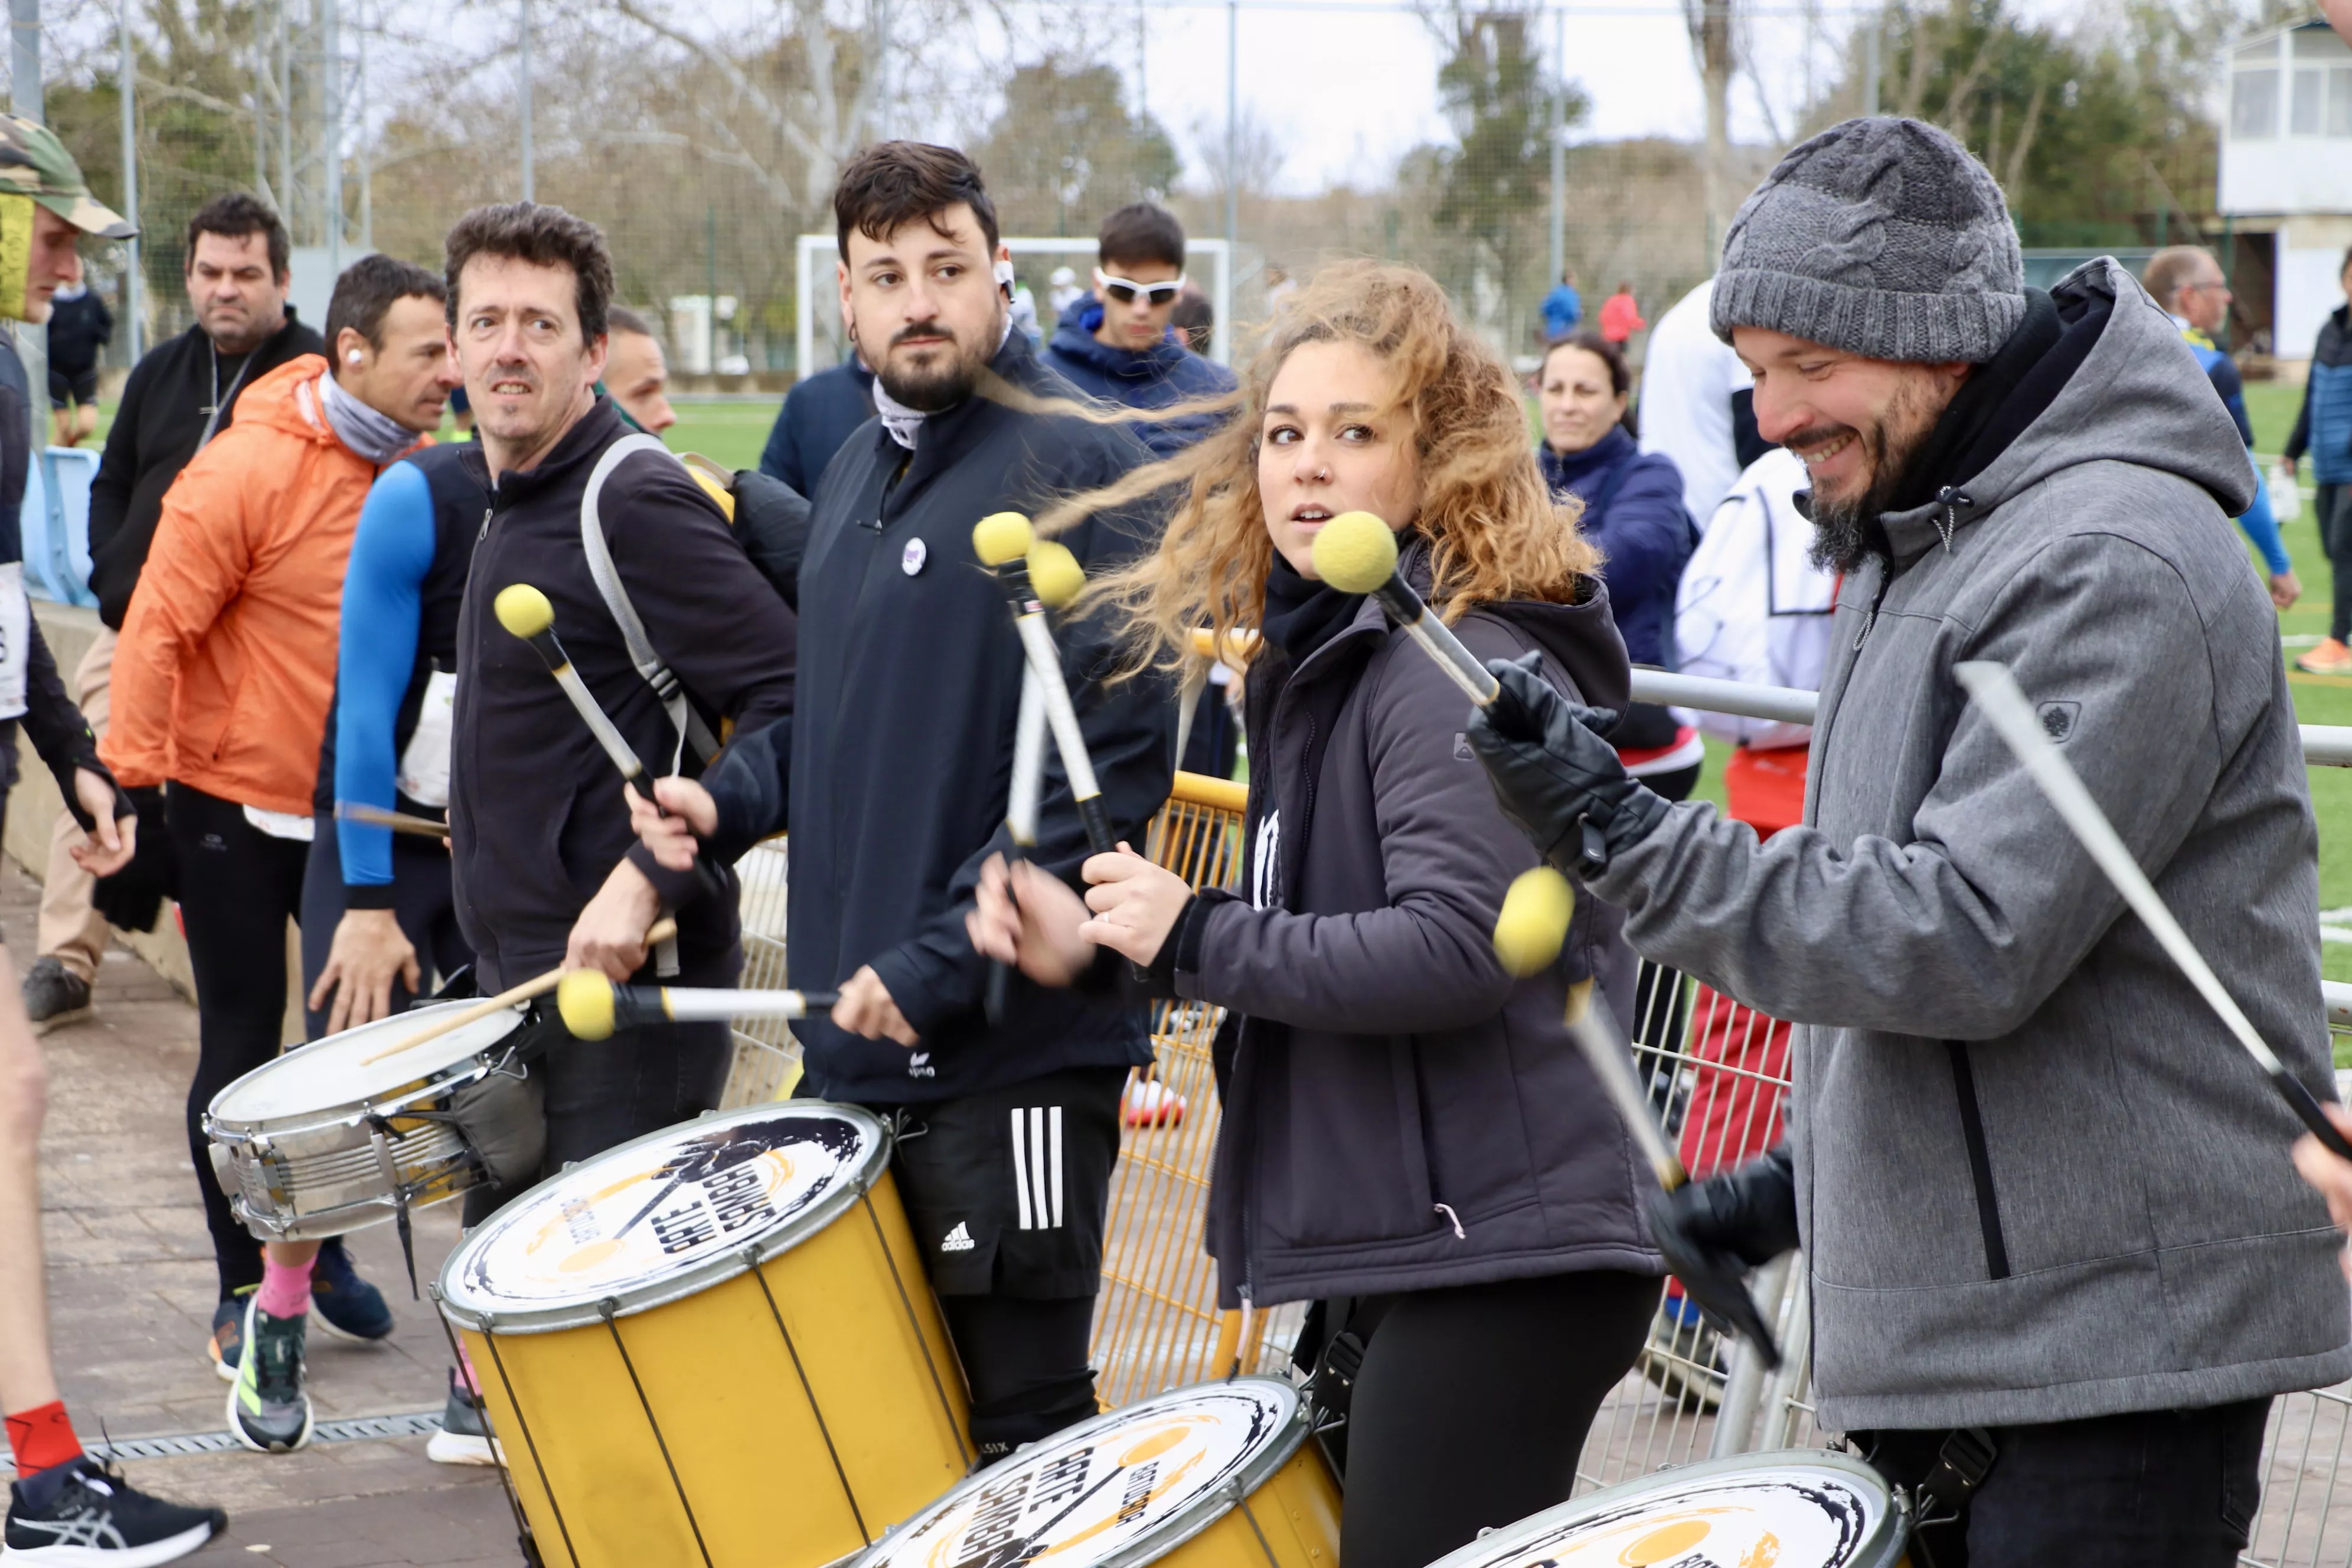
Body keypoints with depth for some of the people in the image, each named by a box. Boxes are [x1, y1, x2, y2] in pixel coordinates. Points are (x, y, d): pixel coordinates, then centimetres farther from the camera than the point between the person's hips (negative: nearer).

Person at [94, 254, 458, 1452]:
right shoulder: (250, 471, -18)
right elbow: (160, 629, -15)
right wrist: (136, 789, -15)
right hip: (236, 808, -5)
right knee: (243, 1050, 4)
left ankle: (305, 1255, 23)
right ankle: (245, 1293, 16)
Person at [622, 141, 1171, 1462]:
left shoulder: (1076, 466, -11)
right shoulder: (857, 473, 15)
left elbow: (1115, 759, -18)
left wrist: (943, 965, -20)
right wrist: (727, 802, 8)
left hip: (1015, 1048, -8)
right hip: (855, 1049, 8)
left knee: (1025, 1429, -1)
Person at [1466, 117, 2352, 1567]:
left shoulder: (2112, 566, -17)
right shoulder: (1907, 549, 15)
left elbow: (1973, 940, -25)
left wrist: (1629, 838, -23)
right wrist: (1814, 1170, 18)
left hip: (2117, 1340, -10)